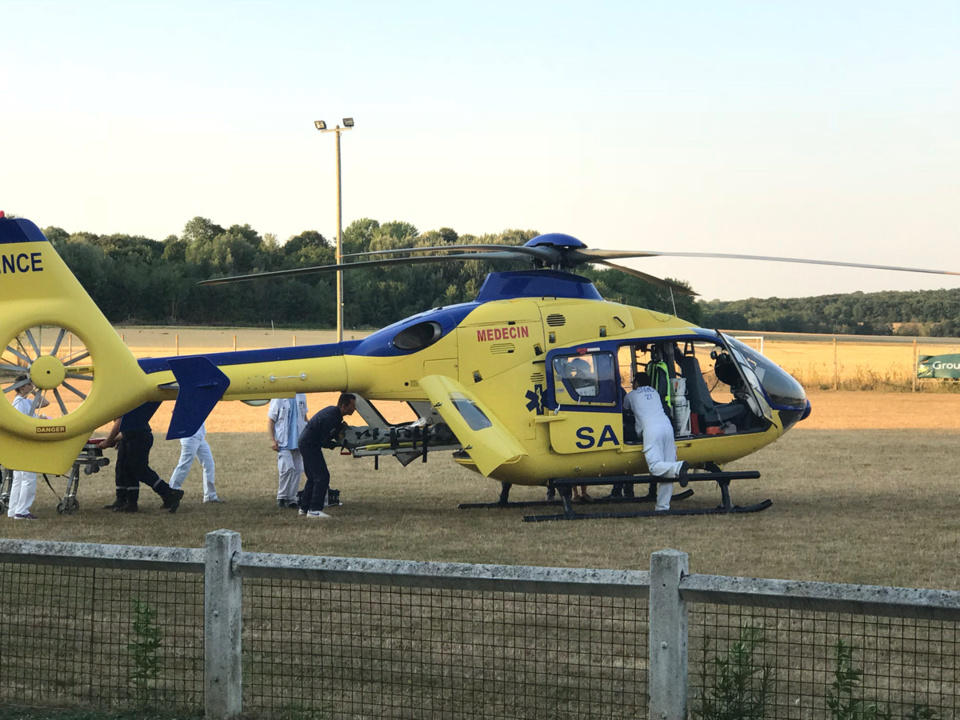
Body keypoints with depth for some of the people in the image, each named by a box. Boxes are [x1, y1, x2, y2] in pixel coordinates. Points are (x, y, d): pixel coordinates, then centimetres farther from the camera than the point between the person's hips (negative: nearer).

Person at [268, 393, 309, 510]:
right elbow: (270, 420, -4)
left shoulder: (301, 397, 9)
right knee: (287, 468, -15)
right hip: (283, 442, -5)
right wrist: (272, 440, -10)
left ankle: (292, 498, 12)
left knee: (297, 470, 5)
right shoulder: (278, 399, -6)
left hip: (299, 441, 5)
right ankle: (281, 496, -2)